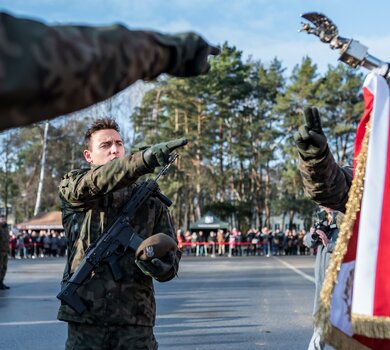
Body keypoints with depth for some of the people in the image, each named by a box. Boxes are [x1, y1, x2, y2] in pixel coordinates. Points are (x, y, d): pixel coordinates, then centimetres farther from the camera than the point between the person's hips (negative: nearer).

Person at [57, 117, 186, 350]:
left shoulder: (151, 200, 10)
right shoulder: (71, 189, 6)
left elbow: (170, 262, 10)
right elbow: (96, 183, -18)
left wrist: (155, 264, -15)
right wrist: (146, 158, -33)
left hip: (135, 318, 1)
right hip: (84, 317, -1)